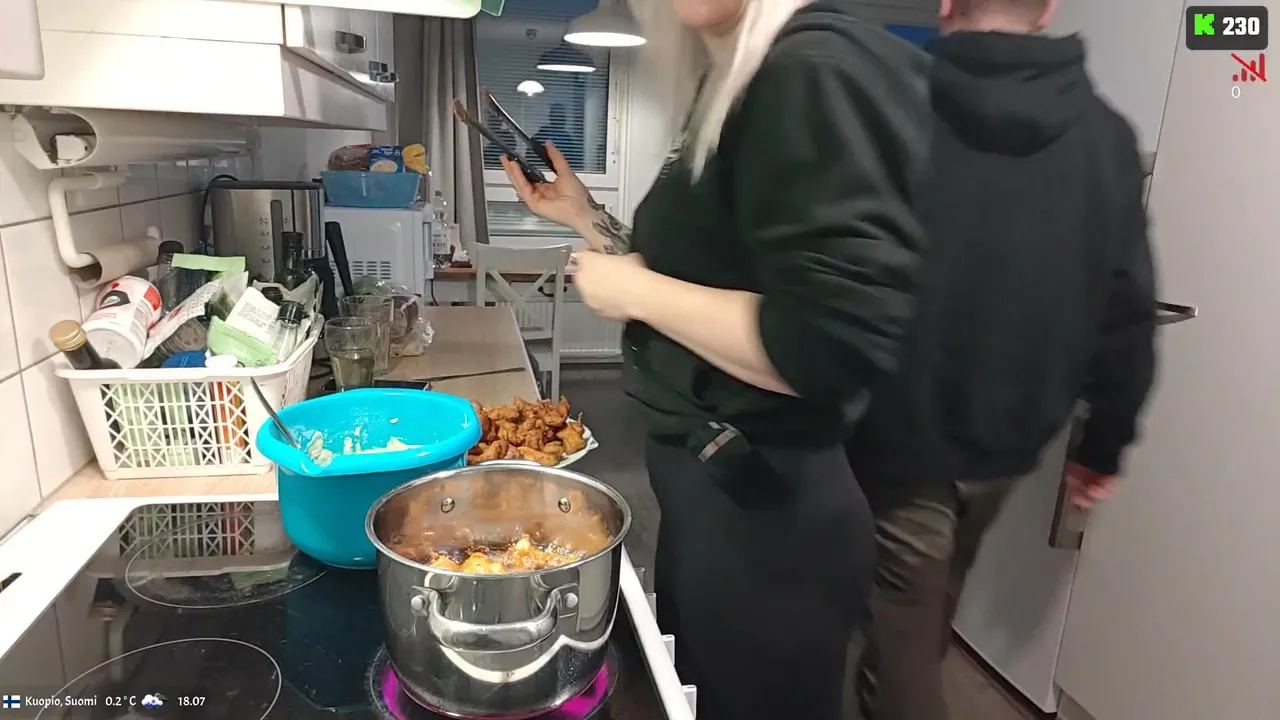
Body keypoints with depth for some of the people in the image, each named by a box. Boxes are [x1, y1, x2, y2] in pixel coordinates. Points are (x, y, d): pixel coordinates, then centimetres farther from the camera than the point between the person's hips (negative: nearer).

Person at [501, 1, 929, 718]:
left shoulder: (818, 71, -20)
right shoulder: (732, 85, 10)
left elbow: (834, 345, -30)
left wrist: (635, 291, -19)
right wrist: (587, 219, 11)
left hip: (764, 506, -9)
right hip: (709, 485, 9)